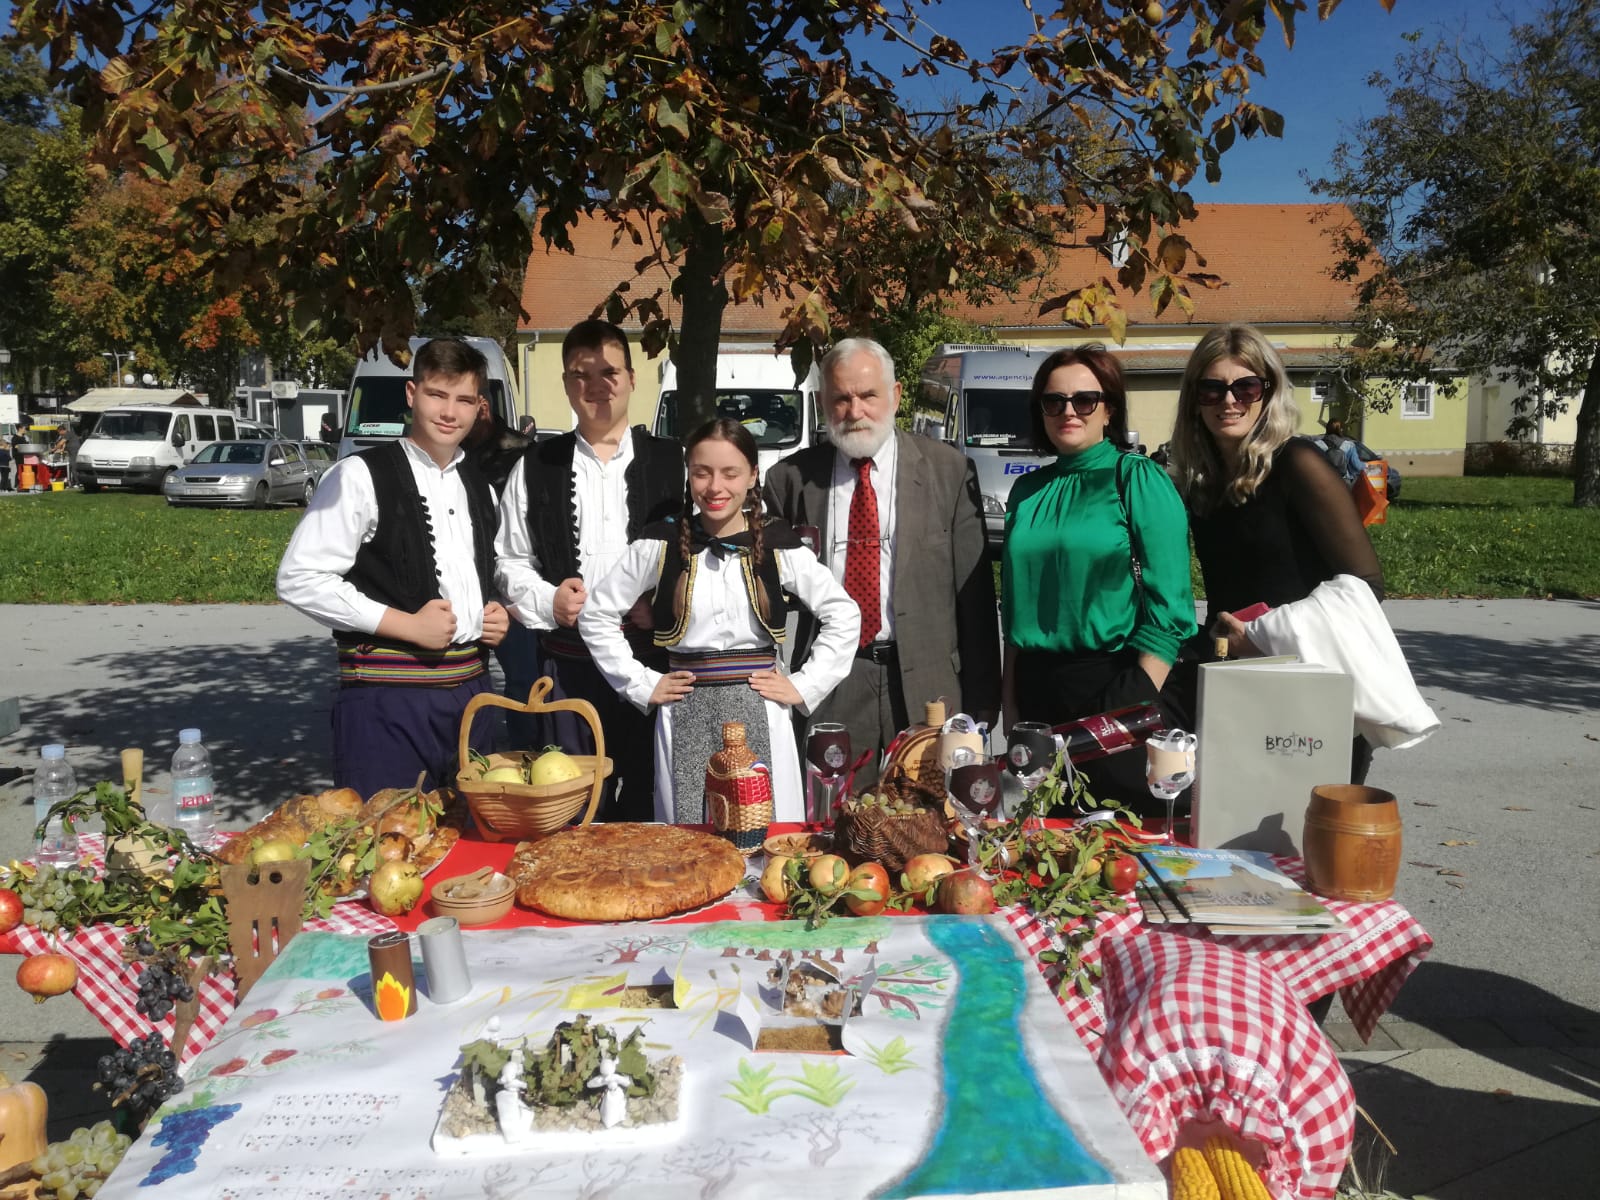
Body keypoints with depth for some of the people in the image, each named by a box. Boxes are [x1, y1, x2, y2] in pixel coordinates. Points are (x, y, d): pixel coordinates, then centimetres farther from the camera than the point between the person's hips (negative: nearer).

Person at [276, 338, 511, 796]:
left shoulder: (480, 489, 14)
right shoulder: (362, 476, -7)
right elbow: (300, 579, -13)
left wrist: (496, 613, 6)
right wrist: (407, 625, -16)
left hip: (471, 690, 6)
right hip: (388, 696, -6)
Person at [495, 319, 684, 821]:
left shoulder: (672, 461, 5)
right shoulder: (536, 467, 9)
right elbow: (510, 560, 12)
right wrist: (548, 601, -6)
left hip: (652, 657, -1)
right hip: (568, 662, 1)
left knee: (649, 802, 5)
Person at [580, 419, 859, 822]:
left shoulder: (778, 545, 0)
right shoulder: (661, 543, 0)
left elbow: (844, 616, 6)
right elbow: (596, 614, 6)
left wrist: (804, 687, 1)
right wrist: (641, 685, 2)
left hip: (759, 713, 0)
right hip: (685, 716, 0)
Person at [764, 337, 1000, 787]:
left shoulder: (949, 470, 1)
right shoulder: (792, 477, 5)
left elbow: (974, 594, 0)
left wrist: (981, 702, 0)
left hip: (926, 684, -1)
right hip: (830, 690, 1)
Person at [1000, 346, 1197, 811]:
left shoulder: (1140, 480, -5)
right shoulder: (1028, 491, 10)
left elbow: (1169, 607, -10)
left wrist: (1138, 706, -16)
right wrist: (1010, 704, 9)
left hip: (1113, 685, -4)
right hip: (1035, 691, 5)